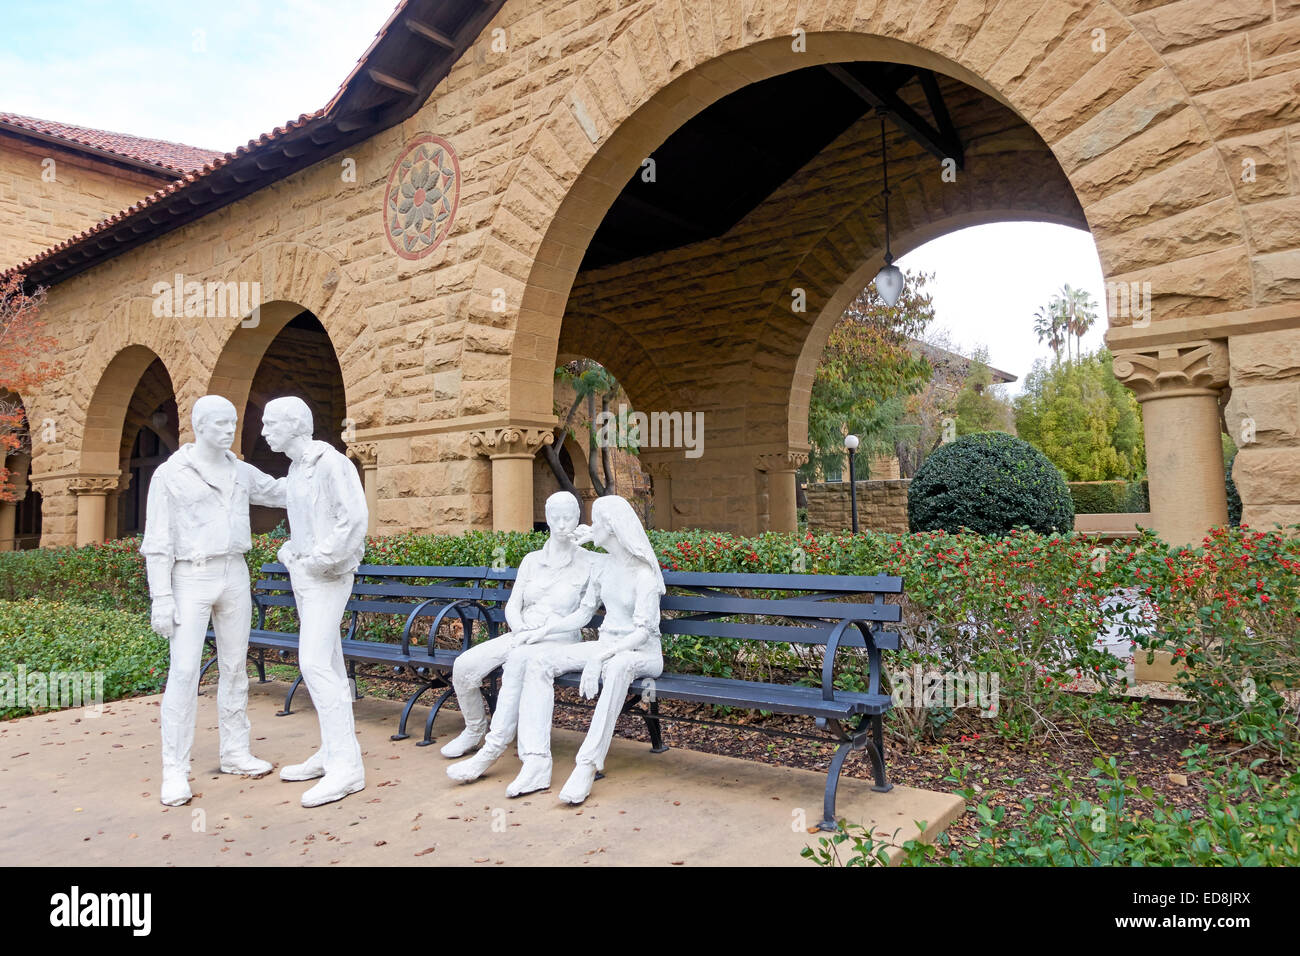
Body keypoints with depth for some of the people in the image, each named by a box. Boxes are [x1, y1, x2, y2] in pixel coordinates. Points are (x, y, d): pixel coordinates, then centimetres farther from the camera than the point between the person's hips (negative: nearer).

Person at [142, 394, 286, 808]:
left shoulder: (240, 471, 8)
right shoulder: (170, 474, -6)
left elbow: (278, 492, 23)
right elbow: (157, 541, -8)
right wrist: (160, 598, -13)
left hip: (234, 575, 5)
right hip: (191, 579, -5)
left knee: (235, 667, 9)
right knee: (184, 672, -10)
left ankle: (235, 753, 20)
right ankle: (175, 771, -3)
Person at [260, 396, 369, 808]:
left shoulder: (330, 463, -14)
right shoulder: (296, 469, 15)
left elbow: (355, 519, -22)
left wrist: (319, 560, -18)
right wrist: (289, 550, 10)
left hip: (326, 577, -9)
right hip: (303, 574, 10)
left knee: (315, 664, -16)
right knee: (328, 666, 12)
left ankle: (346, 766, -14)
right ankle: (331, 754, 19)